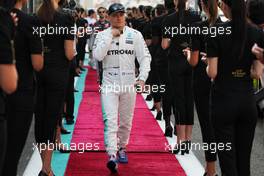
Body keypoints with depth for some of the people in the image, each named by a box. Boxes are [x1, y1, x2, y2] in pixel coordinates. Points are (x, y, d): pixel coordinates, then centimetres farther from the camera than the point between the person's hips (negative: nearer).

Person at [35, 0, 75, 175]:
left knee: (39, 116, 11)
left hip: (37, 72, 4)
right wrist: (74, 51, 7)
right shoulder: (65, 18, -9)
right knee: (52, 117, 2)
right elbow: (69, 54, -8)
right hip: (57, 73, -3)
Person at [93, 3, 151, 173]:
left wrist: (142, 78, -13)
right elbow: (98, 56, -14)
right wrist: (111, 36, -13)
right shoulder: (102, 35, 1)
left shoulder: (135, 35, 3)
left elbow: (145, 57, 0)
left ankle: (122, 148, 33)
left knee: (126, 121, 12)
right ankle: (112, 156, -21)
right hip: (109, 84, -2)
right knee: (110, 120, -14)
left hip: (129, 84, 2)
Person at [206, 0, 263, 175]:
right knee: (244, 157, 12)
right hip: (248, 100, 3)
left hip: (223, 100, -3)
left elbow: (212, 72, -13)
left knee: (227, 156, 4)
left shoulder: (216, 32, -11)